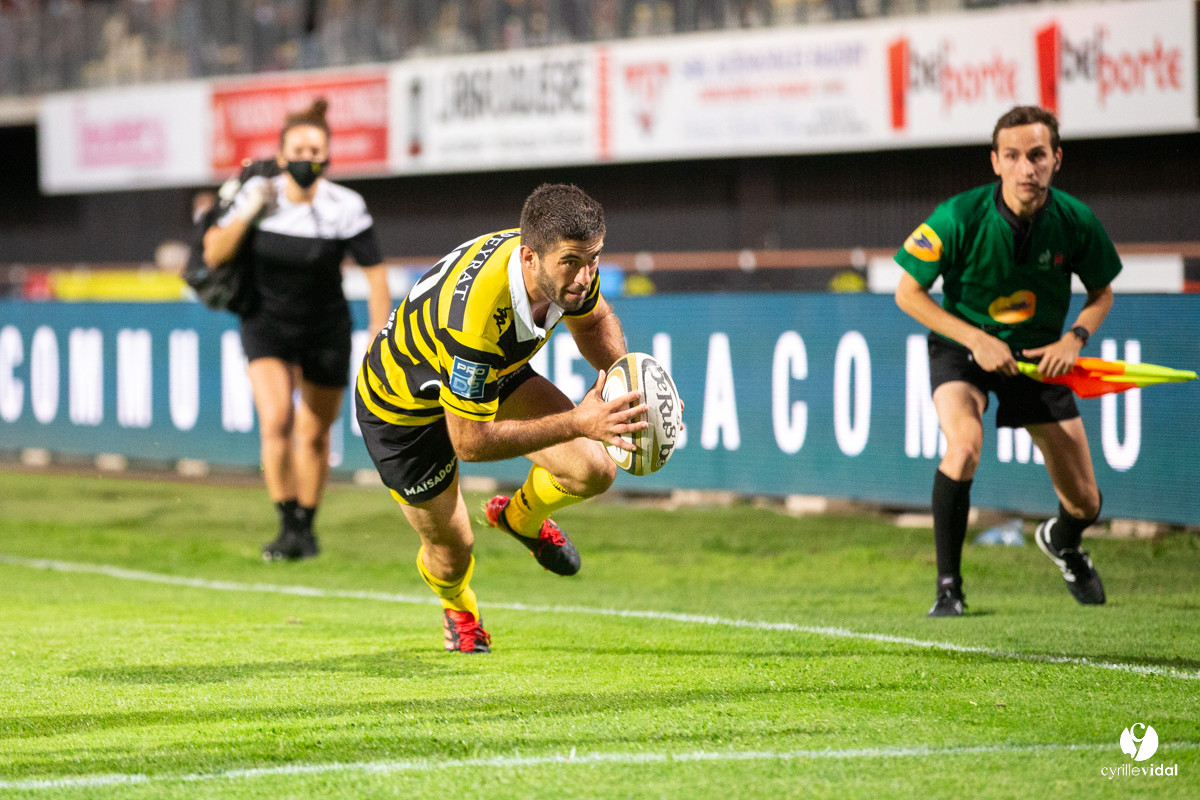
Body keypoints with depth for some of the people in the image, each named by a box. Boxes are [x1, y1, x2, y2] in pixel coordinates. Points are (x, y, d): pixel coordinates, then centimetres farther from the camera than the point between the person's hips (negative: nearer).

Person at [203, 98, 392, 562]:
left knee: (314, 435, 7)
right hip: (266, 326, 0)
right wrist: (247, 215, -24)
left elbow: (376, 275, -12)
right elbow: (214, 255, -8)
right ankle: (287, 527, -10)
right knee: (276, 420, -19)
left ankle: (306, 525, 29)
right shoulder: (258, 193, -12)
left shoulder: (346, 208, -17)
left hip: (326, 331, 0)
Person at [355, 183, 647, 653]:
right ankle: (458, 607, 48)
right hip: (403, 409, -6)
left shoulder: (568, 271, -25)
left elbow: (593, 319, 2)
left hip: (492, 372, 6)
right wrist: (576, 424, -41)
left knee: (593, 471, -12)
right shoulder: (473, 317, -46)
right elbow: (469, 441, -37)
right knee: (452, 551, 8)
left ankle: (521, 518, 23)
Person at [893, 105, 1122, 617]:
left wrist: (1075, 338, -16)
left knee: (1084, 504, 3)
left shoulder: (1075, 221, -15)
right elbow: (908, 293, -13)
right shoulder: (959, 219, -24)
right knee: (964, 446, -35)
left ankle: (1061, 541, 44)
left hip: (1039, 354, 3)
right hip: (961, 348, -3)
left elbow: (1101, 293, 3)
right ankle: (948, 585, -19)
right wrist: (976, 340, -22)